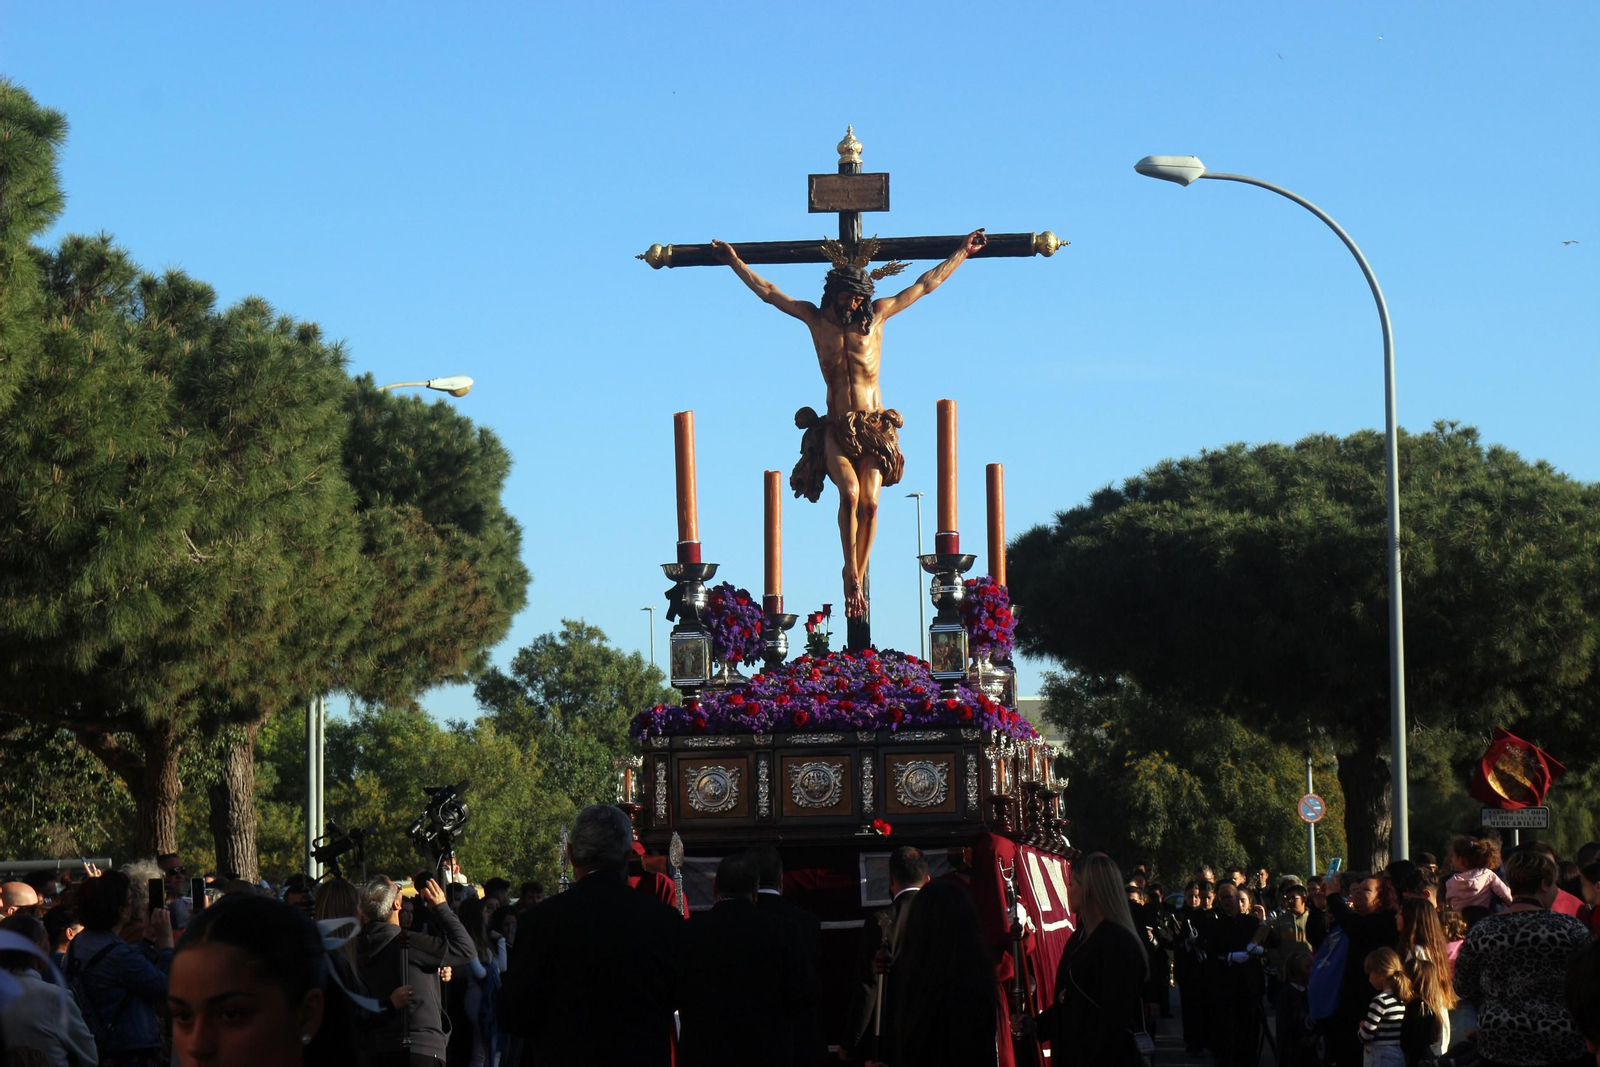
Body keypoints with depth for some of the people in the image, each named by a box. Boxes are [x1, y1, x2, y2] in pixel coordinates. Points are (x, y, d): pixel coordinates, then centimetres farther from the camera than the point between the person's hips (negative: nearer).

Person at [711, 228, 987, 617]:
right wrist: (735, 261, 15)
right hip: (836, 429, -1)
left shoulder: (876, 315, 8)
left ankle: (856, 578, -8)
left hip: (875, 428, 1)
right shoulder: (816, 319, 8)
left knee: (869, 501, -15)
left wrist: (963, 252, 19)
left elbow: (925, 284, 14)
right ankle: (851, 577, -17)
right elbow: (767, 291, 14)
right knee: (850, 493, -23)